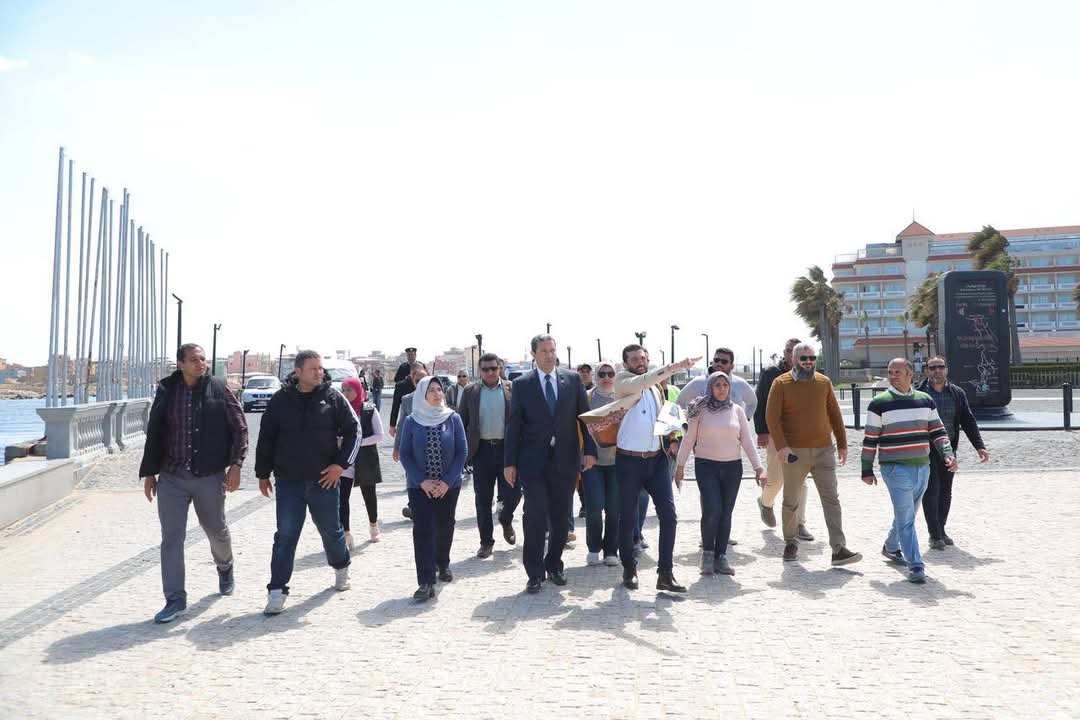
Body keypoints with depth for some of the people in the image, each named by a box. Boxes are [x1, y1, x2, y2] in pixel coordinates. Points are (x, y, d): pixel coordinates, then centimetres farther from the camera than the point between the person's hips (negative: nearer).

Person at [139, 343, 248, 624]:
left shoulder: (218, 388, -3)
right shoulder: (166, 392, 4)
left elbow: (239, 427, -1)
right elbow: (154, 434, 11)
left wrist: (235, 464, -9)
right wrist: (149, 472, 10)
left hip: (210, 476, -1)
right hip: (171, 477, 1)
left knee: (216, 530, 15)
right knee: (171, 537, -2)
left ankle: (224, 567, 46)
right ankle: (175, 600, 6)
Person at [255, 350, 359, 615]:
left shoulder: (333, 398, -2)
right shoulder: (280, 400, 0)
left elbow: (353, 431, 1)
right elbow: (266, 439, 8)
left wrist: (341, 464, -7)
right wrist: (263, 474, 9)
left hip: (324, 479, 0)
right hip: (289, 481, 0)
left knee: (331, 529, 14)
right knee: (285, 535, -3)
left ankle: (341, 568, 41)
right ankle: (277, 591, 4)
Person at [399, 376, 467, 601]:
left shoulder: (453, 418, -3)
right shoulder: (411, 421, -2)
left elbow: (462, 451, -3)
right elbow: (405, 454, -2)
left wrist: (447, 481, -11)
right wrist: (422, 481, -12)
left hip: (449, 485, 1)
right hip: (420, 486, -1)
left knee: (444, 526, 13)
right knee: (423, 529, -9)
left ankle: (442, 563, 38)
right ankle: (426, 582, -9)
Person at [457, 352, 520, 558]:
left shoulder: (512, 389, 3)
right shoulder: (470, 392, 6)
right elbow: (461, 422, 7)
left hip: (507, 449, -1)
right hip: (482, 450, 1)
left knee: (513, 493, 0)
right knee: (483, 499, 5)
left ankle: (506, 520, 32)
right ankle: (486, 541, 18)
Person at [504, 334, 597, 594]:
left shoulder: (573, 379, 6)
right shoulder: (521, 384, 2)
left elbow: (585, 415, 7)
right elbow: (514, 425, 2)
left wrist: (590, 450, -1)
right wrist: (510, 462, -2)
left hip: (565, 459, 2)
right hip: (533, 460, -2)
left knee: (561, 516, 9)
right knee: (535, 515, -5)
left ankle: (554, 564, 25)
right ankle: (535, 572, 5)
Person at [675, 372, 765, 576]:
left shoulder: (737, 410, 7)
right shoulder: (701, 410, 0)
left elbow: (747, 441, 6)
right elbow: (688, 439, 4)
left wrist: (758, 467, -1)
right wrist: (680, 465, 1)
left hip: (732, 467, 3)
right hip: (706, 466, -3)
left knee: (726, 514, 4)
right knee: (712, 510, -14)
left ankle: (721, 557, 14)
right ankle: (707, 553, 6)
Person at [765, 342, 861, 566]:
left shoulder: (824, 382, 8)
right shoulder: (781, 384, -3)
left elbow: (834, 414, 14)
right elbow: (772, 417, -9)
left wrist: (842, 443, 11)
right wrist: (781, 445, -19)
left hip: (823, 450, 3)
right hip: (795, 453, -2)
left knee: (831, 500, -4)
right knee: (791, 502, 9)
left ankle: (839, 549, -5)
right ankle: (791, 543, 27)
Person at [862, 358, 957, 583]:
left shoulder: (925, 400, 9)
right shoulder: (879, 403, -5)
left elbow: (938, 431, 13)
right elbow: (870, 439, -3)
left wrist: (948, 454, -4)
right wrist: (867, 470, -2)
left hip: (922, 467, 5)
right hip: (896, 469, -5)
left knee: (906, 514, 17)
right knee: (905, 517, -10)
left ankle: (891, 547, 39)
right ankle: (915, 566, -8)